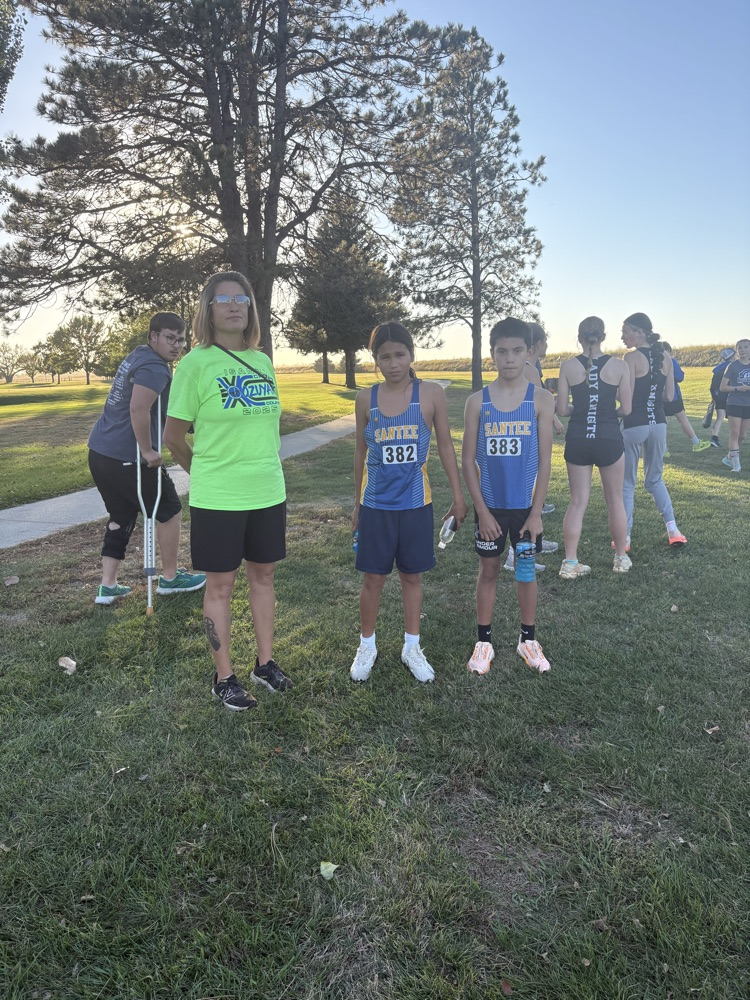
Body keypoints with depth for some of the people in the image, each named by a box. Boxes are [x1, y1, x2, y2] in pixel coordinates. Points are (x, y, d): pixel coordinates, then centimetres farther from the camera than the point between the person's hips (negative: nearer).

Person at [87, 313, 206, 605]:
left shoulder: (136, 356, 17)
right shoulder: (154, 367, -15)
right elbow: (138, 409, -30)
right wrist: (148, 452, -21)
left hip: (100, 451, 10)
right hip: (126, 458, -9)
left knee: (121, 516, 18)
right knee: (169, 510, 7)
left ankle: (107, 586, 20)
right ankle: (170, 578, 20)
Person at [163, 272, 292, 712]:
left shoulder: (263, 361, 6)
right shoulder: (196, 363, -10)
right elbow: (174, 435, -3)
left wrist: (265, 470, 15)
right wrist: (206, 472, 9)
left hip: (268, 493, 5)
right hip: (217, 498, -5)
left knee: (263, 576, 15)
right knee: (221, 585, 7)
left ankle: (266, 662, 32)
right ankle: (225, 677, 22)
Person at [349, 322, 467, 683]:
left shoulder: (431, 393, -6)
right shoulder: (366, 399, -1)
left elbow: (445, 446, 1)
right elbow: (361, 452, 8)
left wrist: (458, 497, 1)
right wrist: (357, 504, 12)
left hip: (415, 503, 0)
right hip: (376, 504, 1)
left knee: (412, 576, 12)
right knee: (373, 578, 8)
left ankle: (411, 647, 29)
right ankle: (367, 646, 28)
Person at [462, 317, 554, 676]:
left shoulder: (541, 399, -6)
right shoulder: (477, 401, -5)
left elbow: (544, 460, -6)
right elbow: (468, 460, -4)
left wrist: (536, 512, -8)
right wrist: (482, 510, -8)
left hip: (525, 505, 0)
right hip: (490, 505, 0)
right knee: (488, 570, 11)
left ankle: (528, 639, 31)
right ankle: (483, 641, 26)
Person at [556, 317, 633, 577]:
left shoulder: (568, 366, -3)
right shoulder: (619, 366, -4)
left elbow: (561, 409, -3)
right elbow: (626, 409, -3)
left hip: (577, 440, 1)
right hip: (609, 439, -1)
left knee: (577, 502, 8)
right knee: (615, 501, 14)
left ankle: (570, 563, 7)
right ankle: (621, 558, 27)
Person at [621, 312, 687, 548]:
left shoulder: (632, 357, -12)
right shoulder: (665, 356, 6)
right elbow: (669, 396, 9)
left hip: (635, 425, -6)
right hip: (658, 423, 6)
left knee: (627, 482, 5)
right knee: (655, 479, 20)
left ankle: (625, 537, 7)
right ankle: (673, 529, 12)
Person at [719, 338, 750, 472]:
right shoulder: (733, 366, -5)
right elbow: (722, 387, -6)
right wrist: (738, 388, -19)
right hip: (734, 404, -5)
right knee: (734, 433, -7)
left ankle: (729, 458, 26)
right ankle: (736, 464, -3)